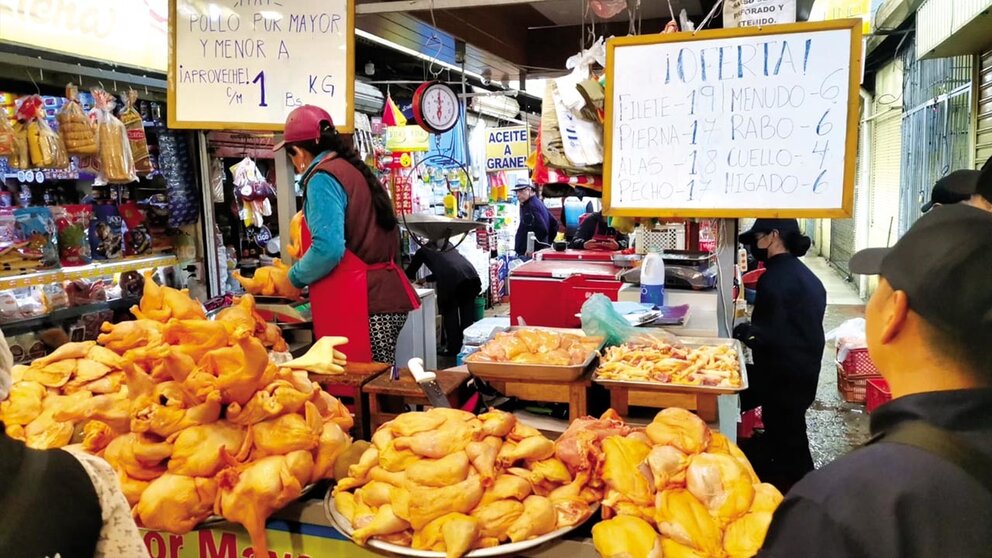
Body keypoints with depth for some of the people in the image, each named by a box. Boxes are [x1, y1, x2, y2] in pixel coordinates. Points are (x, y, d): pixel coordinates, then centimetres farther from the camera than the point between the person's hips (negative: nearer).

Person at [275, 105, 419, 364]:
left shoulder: (322, 177, -9)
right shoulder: (354, 169, 18)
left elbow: (328, 248, -20)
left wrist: (295, 277, 0)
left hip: (363, 304, -9)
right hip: (384, 294, 9)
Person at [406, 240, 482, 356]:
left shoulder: (423, 250, 21)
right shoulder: (446, 244, 35)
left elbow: (411, 270, 32)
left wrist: (407, 279, 53)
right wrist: (426, 279, 51)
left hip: (452, 280, -5)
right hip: (471, 276, 5)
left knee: (450, 313, 8)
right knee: (467, 313, 13)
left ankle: (454, 349, 10)